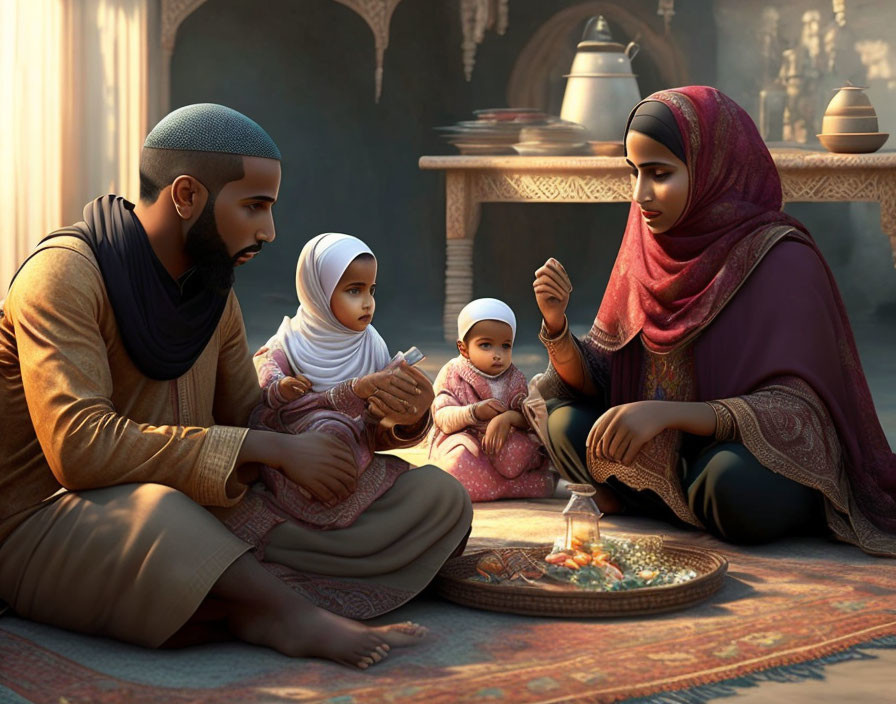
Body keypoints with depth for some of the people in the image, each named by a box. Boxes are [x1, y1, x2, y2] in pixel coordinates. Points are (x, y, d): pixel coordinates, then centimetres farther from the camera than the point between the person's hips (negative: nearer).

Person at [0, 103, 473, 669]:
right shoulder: (65, 273, -14)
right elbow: (81, 447, -26)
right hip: (53, 529, -7)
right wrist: (269, 449, -25)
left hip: (195, 519, 8)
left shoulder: (214, 291, 12)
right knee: (153, 505, -45)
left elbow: (248, 419, 13)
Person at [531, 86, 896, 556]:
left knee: (733, 478, -36)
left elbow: (795, 411, -26)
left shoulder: (780, 258, -18)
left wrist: (666, 413, -39)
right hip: (665, 458, 5)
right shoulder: (647, 251, 0)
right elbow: (597, 379, 0)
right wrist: (556, 326, -21)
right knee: (566, 423, -15)